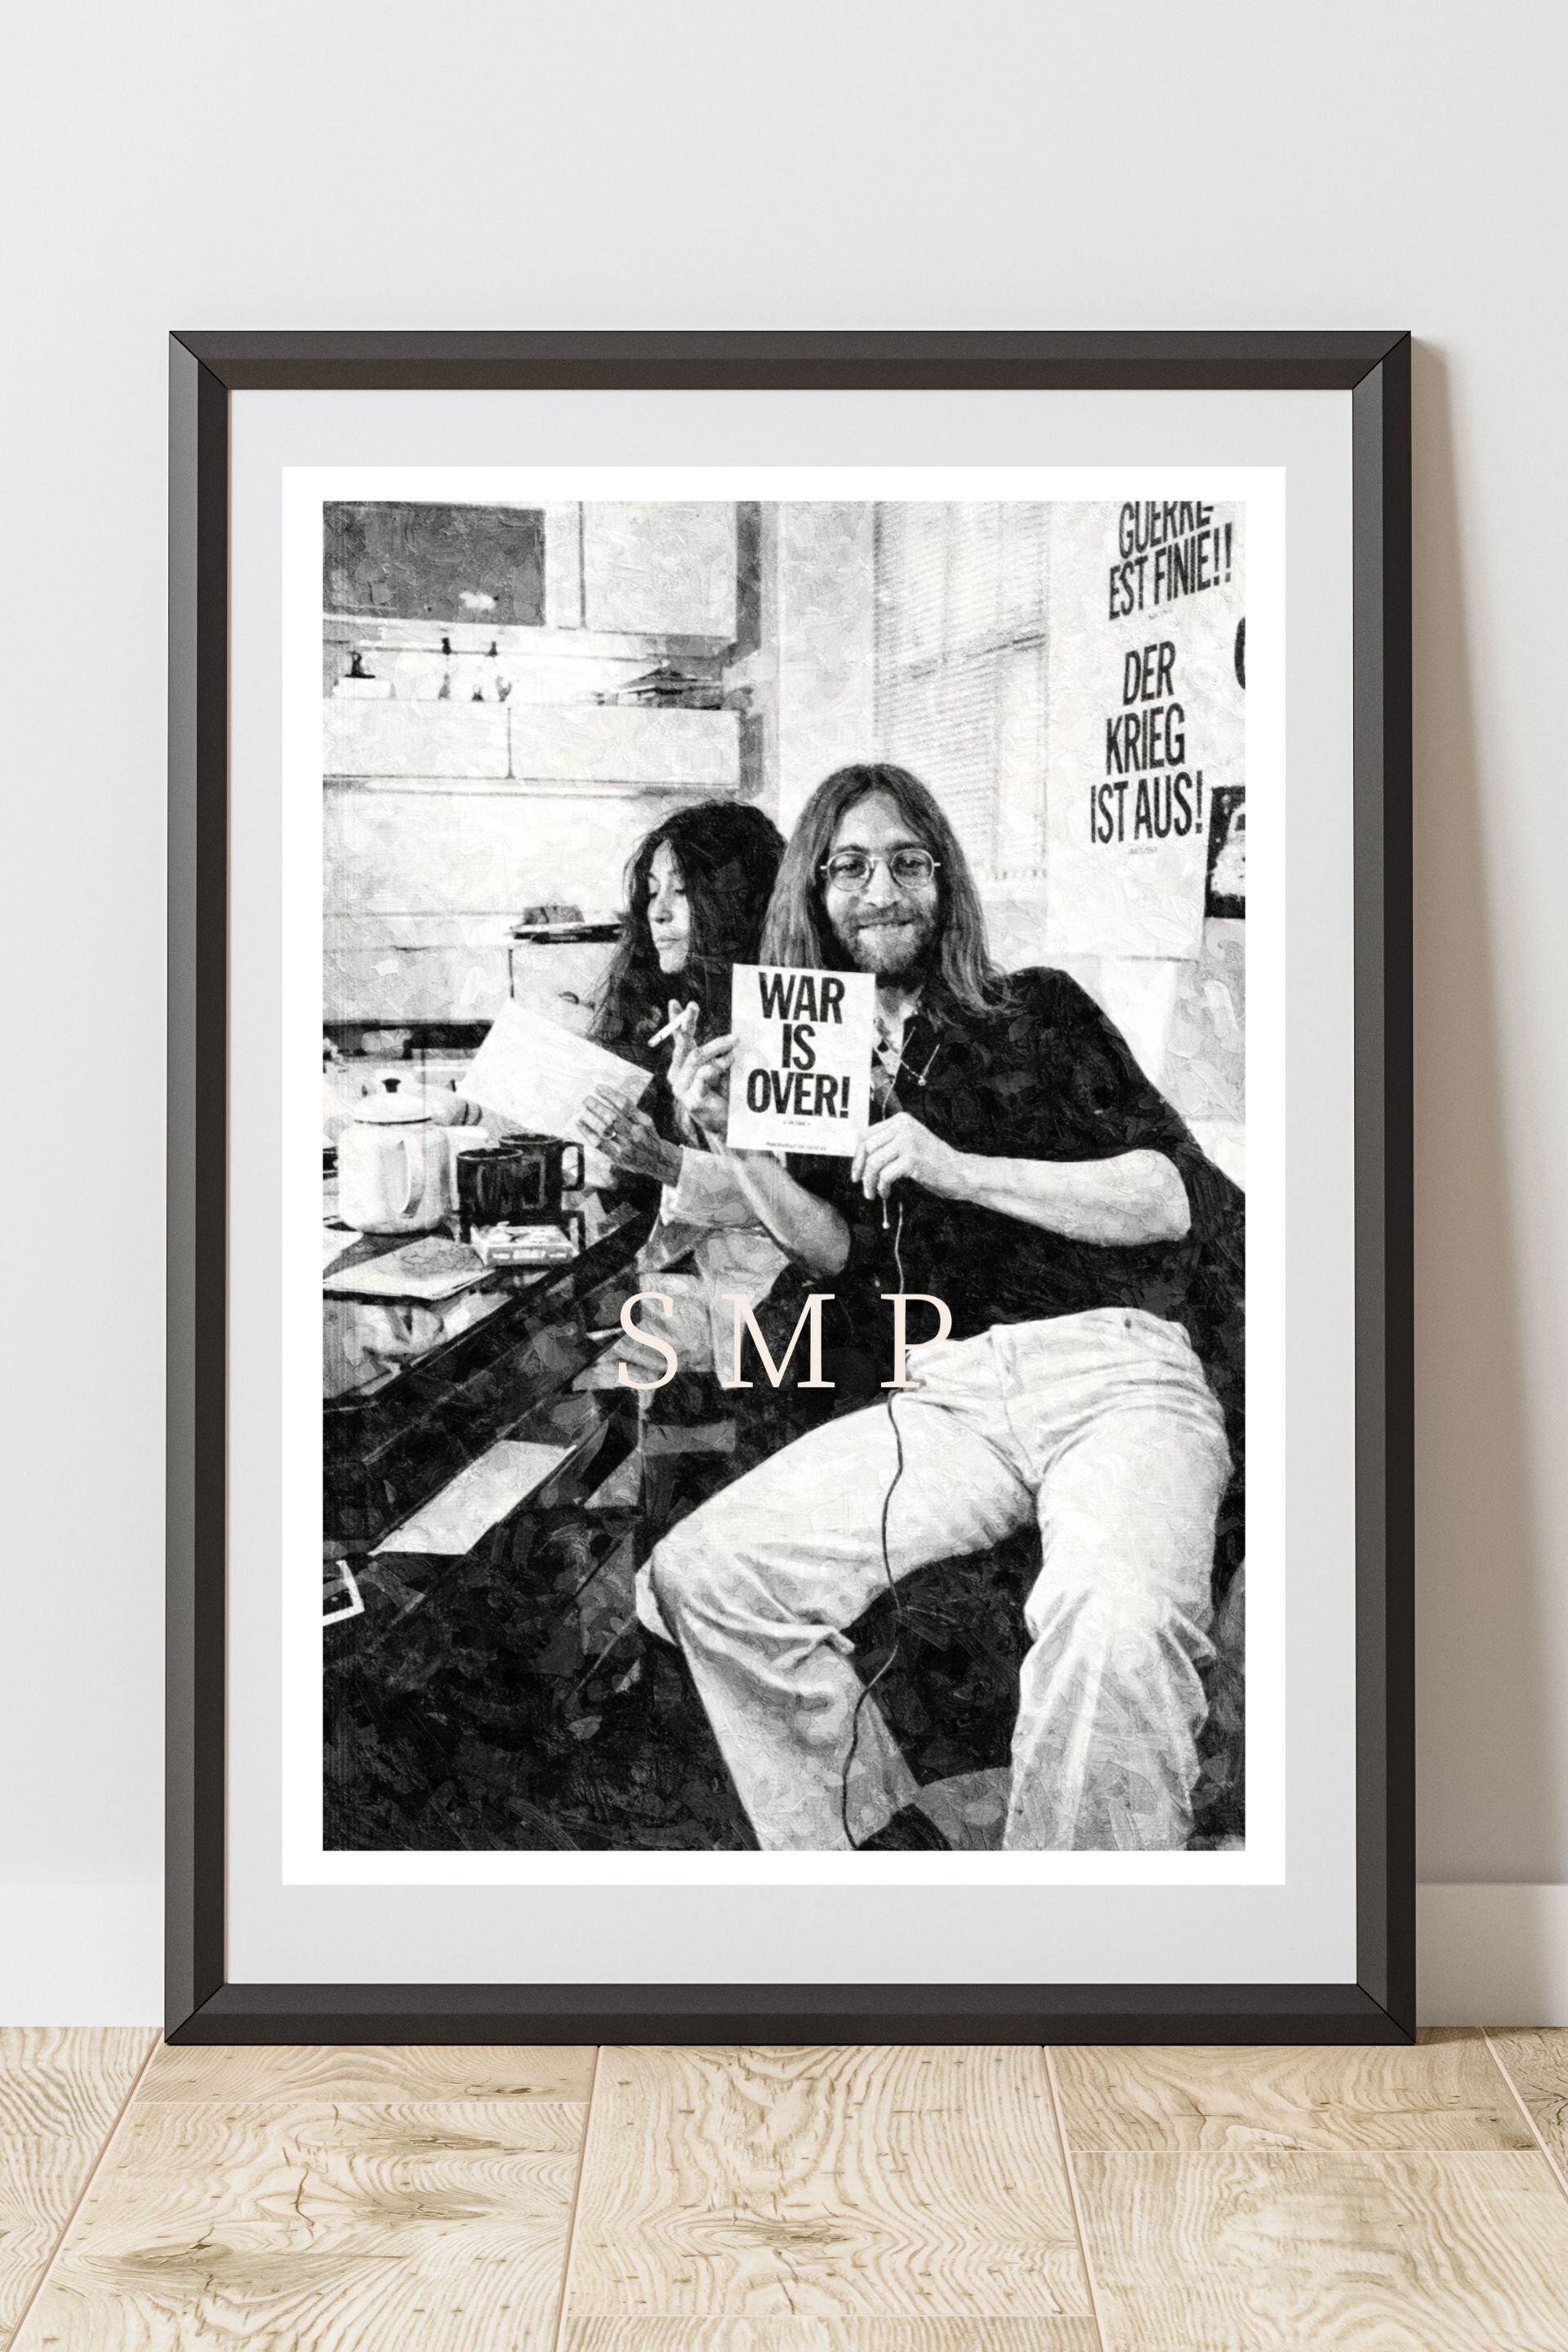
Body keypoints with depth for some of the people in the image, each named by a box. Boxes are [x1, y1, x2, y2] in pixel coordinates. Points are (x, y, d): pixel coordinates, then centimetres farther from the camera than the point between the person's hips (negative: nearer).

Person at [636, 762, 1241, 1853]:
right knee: (697, 1573, -18)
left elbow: (1184, 1195, 2)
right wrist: (738, 1139, -4)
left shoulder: (1037, 1013, 12)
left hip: (1112, 1368, -3)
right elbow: (845, 1253, 11)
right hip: (941, 1395, 4)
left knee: (1116, 1624, -36)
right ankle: (876, 1842, -4)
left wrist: (960, 1169, -8)